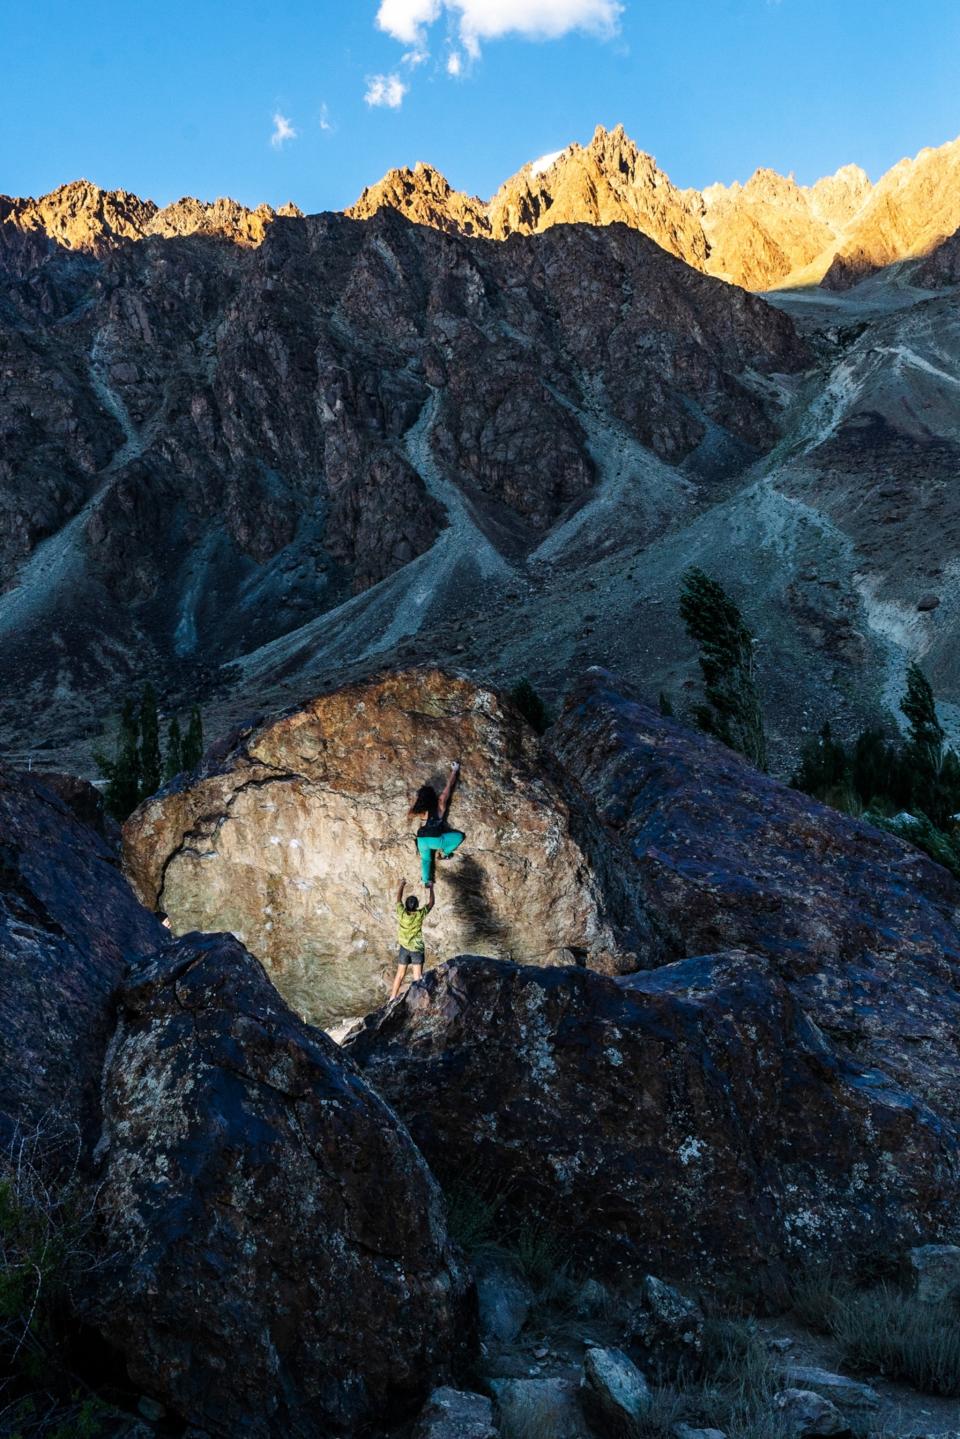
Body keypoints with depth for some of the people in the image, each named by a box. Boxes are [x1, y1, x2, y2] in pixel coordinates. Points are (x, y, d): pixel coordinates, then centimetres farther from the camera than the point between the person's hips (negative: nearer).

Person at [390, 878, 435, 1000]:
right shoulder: (420, 914, -18)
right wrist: (430, 889, 10)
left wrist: (402, 885, 16)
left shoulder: (402, 913, -15)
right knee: (418, 976, 5)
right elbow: (431, 903, -4)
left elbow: (398, 899, 2)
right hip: (417, 949, -2)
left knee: (400, 974, 14)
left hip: (403, 948, 2)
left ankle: (393, 997, 19)